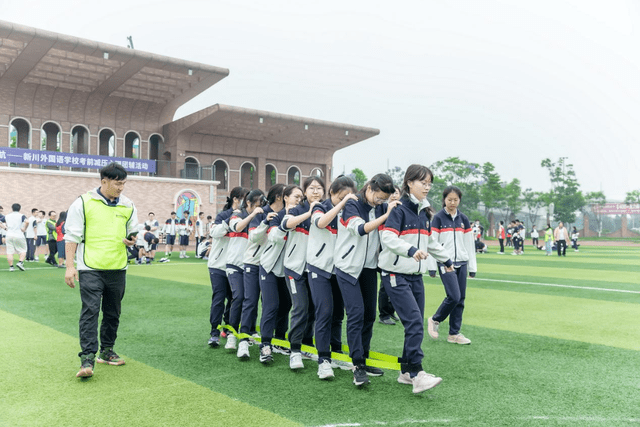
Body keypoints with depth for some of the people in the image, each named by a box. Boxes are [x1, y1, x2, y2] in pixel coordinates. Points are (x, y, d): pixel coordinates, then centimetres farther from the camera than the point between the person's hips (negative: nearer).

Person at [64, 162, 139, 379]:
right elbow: (72, 236, -2)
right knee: (90, 311, -10)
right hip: (90, 268, -4)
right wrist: (69, 266, -7)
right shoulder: (83, 202, -4)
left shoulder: (128, 206, 7)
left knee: (113, 312, 13)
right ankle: (87, 359, -7)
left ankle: (106, 351, 28)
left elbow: (132, 233, 19)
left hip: (117, 269, 5)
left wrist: (131, 241, -5)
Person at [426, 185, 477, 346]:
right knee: (454, 296, -13)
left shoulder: (463, 219, 10)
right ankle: (434, 320, 11)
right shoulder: (438, 218, -3)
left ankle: (454, 334, 13)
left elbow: (469, 244, 12)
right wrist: (431, 266, -10)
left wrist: (472, 267, 11)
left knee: (461, 299, 3)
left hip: (461, 263, 5)